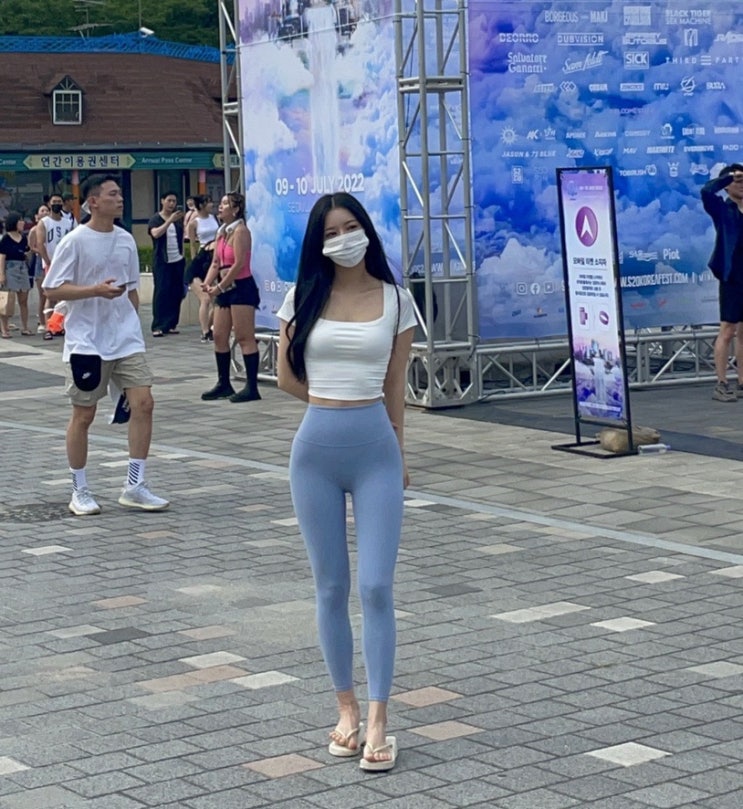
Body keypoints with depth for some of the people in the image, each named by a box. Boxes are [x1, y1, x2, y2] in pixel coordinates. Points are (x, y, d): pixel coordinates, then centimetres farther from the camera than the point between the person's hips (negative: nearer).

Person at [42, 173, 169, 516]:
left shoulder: (126, 240, 8)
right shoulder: (75, 241, -9)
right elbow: (52, 290, -12)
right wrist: (95, 290, -22)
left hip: (127, 340, 5)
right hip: (87, 342, -5)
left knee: (143, 403, -6)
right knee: (83, 415, 4)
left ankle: (134, 487, 3)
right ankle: (80, 491, 17)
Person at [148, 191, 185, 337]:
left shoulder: (178, 219, 14)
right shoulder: (155, 219, 0)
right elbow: (156, 233, -19)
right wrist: (170, 220, -26)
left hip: (178, 260, 5)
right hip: (162, 261, -5)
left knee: (176, 293, 4)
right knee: (161, 293, -7)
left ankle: (171, 324, 11)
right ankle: (158, 326, -7)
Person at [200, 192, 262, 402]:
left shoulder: (240, 231, -11)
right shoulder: (221, 232, 15)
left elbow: (239, 264, -18)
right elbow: (216, 263, 14)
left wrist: (219, 287, -15)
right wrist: (207, 282, -4)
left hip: (241, 287, -9)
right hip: (225, 290, 9)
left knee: (244, 338, -8)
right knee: (219, 336, 9)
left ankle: (251, 387, -6)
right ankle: (224, 384, 18)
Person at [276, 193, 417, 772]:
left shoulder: (395, 300, 2)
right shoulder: (304, 297, 3)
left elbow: (394, 386, 8)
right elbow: (288, 378, 10)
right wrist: (334, 403, 12)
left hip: (375, 449, -1)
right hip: (316, 449, 1)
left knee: (376, 587, -6)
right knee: (331, 588, 8)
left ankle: (377, 723, -2)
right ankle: (347, 709, 20)